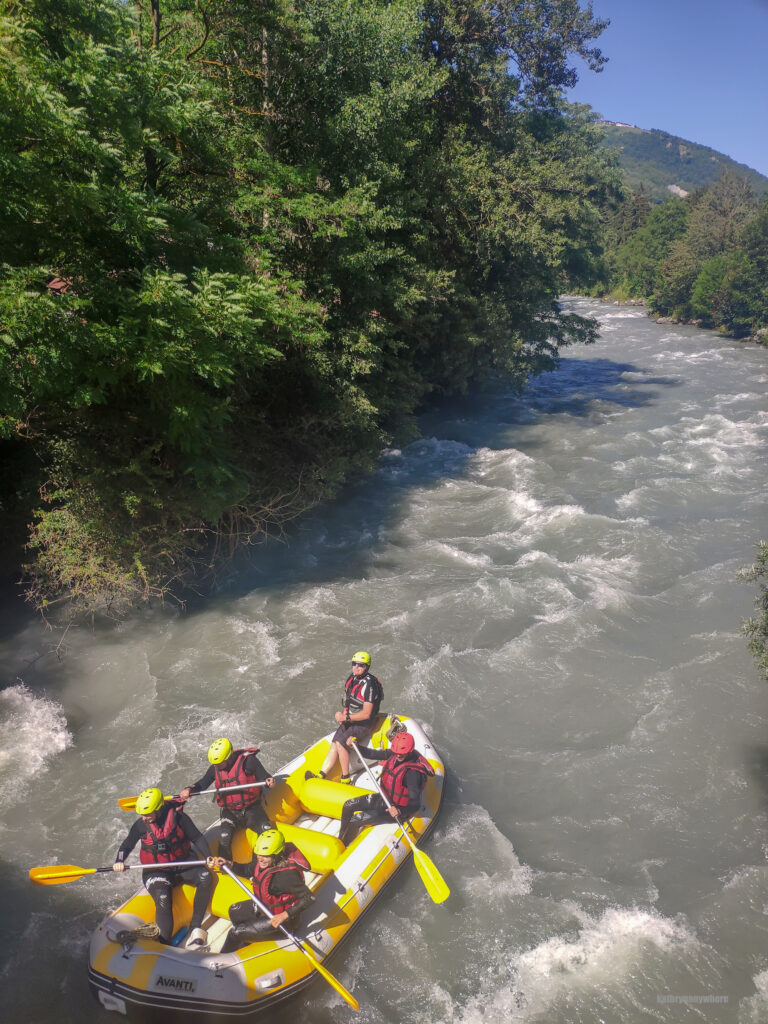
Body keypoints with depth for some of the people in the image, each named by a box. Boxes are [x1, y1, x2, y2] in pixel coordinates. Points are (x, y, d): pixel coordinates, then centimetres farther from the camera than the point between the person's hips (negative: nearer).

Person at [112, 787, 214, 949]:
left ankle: (195, 929, -18)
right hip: (156, 871, 0)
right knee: (163, 899, -29)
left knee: (205, 877, -25)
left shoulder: (178, 817, -14)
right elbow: (127, 845, 5)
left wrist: (208, 857, -21)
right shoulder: (141, 825, -8)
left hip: (183, 864, 1)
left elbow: (197, 837, -8)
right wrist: (119, 861, -15)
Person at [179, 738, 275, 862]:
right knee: (224, 836, -22)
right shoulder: (215, 768, -2)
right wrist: (189, 789, -9)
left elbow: (264, 776, -8)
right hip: (229, 811, 2)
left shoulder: (248, 761, -14)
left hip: (251, 808, -2)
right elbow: (202, 784, 10)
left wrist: (268, 781, -31)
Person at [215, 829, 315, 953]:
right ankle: (244, 944, 43)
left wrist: (284, 915, -37)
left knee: (235, 933, -3)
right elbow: (248, 870, 7)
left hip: (277, 916, -8)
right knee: (234, 911, 22)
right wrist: (229, 864, -8)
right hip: (264, 905, 8)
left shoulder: (286, 874, -37)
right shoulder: (261, 860, -14)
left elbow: (309, 898, -35)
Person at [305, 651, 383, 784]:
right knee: (334, 744, -5)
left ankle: (345, 779, -12)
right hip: (350, 719, 8)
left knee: (341, 743, -23)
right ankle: (321, 776, -5)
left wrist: (346, 718, -19)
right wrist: (343, 715, 2)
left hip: (364, 723, -8)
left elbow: (366, 714, -24)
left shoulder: (369, 685, -23)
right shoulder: (352, 678, 4)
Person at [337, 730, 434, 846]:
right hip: (384, 797, 8)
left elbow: (415, 804, -33)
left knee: (354, 821, -12)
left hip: (396, 808, -8)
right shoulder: (394, 754, -11)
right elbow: (373, 755, 0)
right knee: (348, 806, 9)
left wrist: (400, 811, -49)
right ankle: (340, 839, 31)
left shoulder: (412, 772, -33)